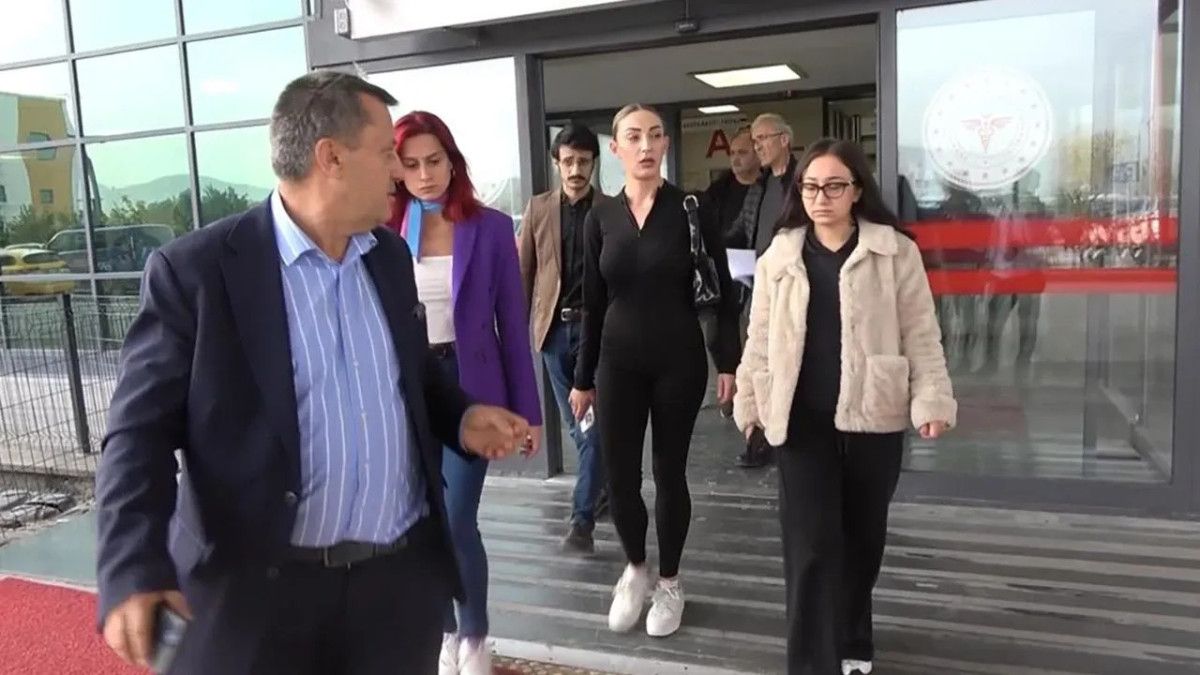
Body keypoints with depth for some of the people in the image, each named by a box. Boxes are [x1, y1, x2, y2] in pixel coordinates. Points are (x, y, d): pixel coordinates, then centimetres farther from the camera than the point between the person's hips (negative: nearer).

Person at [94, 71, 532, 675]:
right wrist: (135, 573, -22)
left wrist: (460, 418, 1)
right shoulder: (194, 270, -10)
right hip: (258, 592, -4)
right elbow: (141, 432, -10)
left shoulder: (388, 254, 8)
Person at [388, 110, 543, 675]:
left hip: (468, 385, -2)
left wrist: (526, 407, -1)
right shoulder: (385, 232, 0)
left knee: (457, 523, -4)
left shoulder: (491, 227, -3)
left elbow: (513, 322, -1)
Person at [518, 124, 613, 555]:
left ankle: (582, 520, 1)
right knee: (576, 422, 13)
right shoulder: (538, 209, 6)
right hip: (554, 328, 3)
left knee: (594, 422, -5)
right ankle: (603, 486, 36)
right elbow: (524, 272, 8)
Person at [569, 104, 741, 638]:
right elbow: (593, 303, 7)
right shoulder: (600, 217, 3)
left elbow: (722, 292, -2)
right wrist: (583, 377, 8)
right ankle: (635, 568, 31)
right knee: (619, 476, 3)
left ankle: (669, 582, 28)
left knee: (670, 473, 8)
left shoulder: (691, 209, -4)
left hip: (679, 360, -2)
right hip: (618, 362, 2)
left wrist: (729, 362, -8)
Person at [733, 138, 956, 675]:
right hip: (802, 420, 0)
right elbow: (760, 339, 9)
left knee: (862, 538, 15)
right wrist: (749, 402, 10)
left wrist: (932, 399, -10)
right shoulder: (779, 256, 5)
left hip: (873, 417, 0)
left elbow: (920, 334, -1)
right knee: (811, 546, -5)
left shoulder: (896, 252, -1)